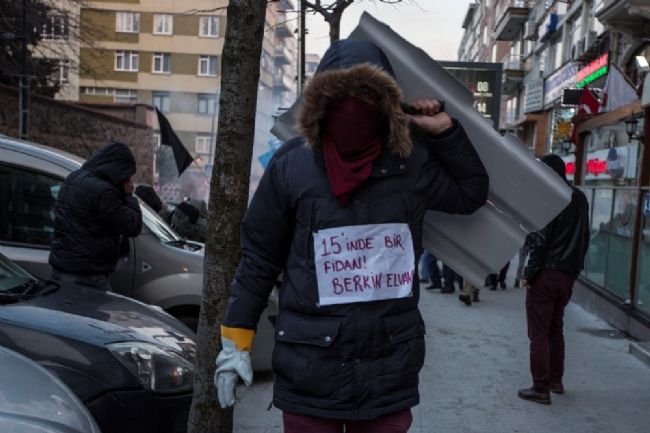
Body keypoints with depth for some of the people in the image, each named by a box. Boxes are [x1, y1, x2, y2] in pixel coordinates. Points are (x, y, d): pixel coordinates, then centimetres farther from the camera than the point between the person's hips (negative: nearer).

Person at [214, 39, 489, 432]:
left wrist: (446, 132, 4)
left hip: (390, 374, 2)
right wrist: (235, 340, 1)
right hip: (310, 374, -2)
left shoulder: (413, 162, -1)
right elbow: (259, 259, -1)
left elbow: (472, 193, 17)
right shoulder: (292, 165, -8)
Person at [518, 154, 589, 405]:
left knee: (539, 334, -1)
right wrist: (575, 267, 18)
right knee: (555, 329, 20)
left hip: (546, 274, -8)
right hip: (569, 274, 8)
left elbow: (540, 241, -18)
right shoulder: (580, 199, 10)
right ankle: (556, 381, 26)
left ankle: (541, 389, 2)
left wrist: (529, 273, -12)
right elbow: (584, 239, 15)